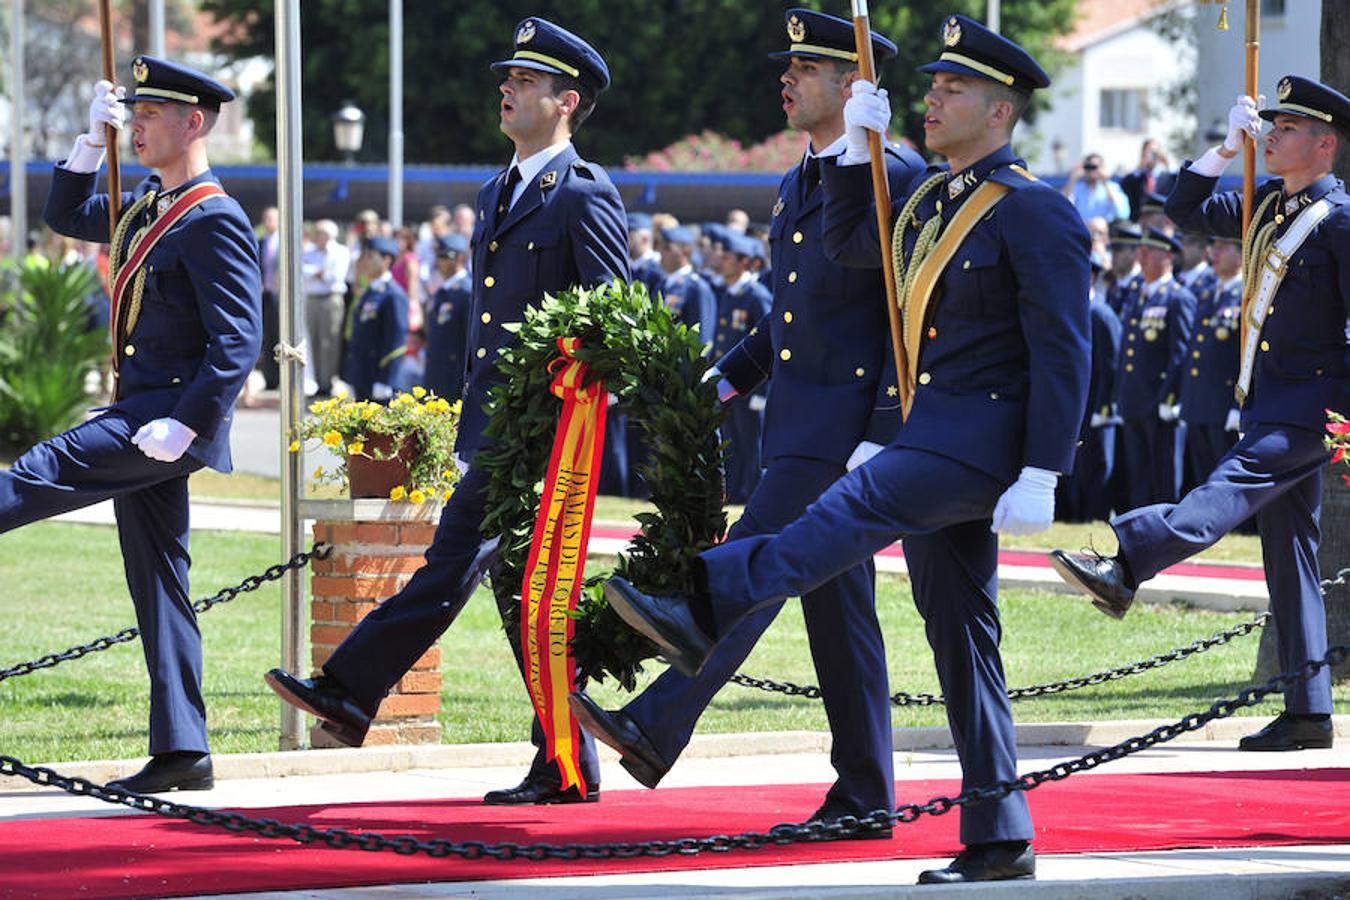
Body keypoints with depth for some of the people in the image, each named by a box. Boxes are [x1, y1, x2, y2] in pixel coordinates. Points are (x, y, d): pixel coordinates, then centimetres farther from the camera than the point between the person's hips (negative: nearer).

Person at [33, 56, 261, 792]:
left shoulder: (214, 220, -13)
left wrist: (180, 426, -25)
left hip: (173, 416, -10)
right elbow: (65, 216, 29)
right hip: (143, 417, 10)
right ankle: (180, 751, 8)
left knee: (45, 472, -19)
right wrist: (92, 140, 13)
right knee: (156, 581, 8)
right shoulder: (147, 207, 16)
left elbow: (238, 344, -18)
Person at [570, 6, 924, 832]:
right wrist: (727, 380, 11)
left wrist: (881, 438, -19)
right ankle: (864, 795, 11)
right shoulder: (796, 187, 17)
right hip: (797, 417, 9)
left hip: (846, 422, -9)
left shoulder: (896, 180, -10)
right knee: (837, 606, 9)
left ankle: (657, 731, -21)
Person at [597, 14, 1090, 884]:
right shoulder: (930, 198, 16)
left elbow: (1063, 355, -15)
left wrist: (1040, 478, -21)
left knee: (850, 510, -28)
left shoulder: (1037, 214, -10)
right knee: (961, 641, 7)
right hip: (933, 436, 9)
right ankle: (999, 842, 9)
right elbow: (850, 243, 31)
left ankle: (702, 614, -45)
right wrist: (858, 145, 16)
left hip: (983, 437, -9)